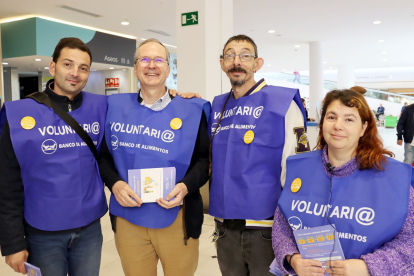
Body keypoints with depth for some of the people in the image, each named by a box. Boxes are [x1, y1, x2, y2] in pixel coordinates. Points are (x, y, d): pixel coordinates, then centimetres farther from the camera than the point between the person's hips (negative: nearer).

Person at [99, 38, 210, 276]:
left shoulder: (191, 110, -2)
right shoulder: (116, 107, 4)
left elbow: (203, 159, -1)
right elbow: (104, 155, 9)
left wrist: (185, 186, -19)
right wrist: (114, 183, -10)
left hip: (177, 219, -1)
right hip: (128, 218, 2)